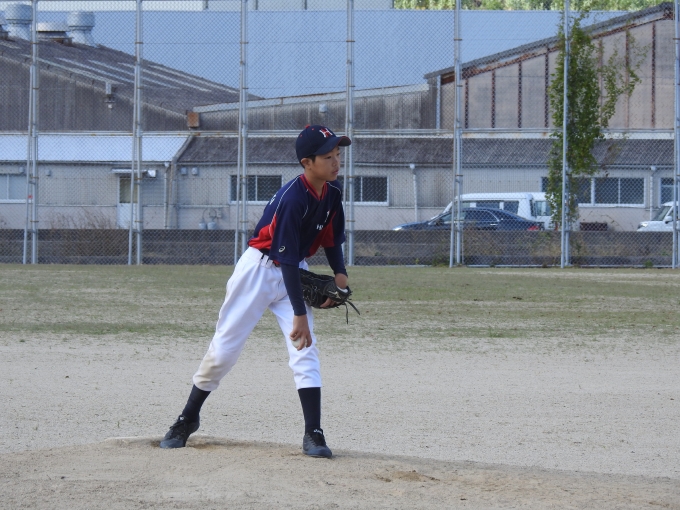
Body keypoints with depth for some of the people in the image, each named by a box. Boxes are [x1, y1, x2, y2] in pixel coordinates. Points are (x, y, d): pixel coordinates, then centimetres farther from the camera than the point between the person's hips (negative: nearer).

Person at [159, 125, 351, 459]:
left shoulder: (332, 194, -4)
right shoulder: (292, 198, -27)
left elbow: (331, 239, 13)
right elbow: (286, 259, -28)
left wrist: (340, 273, -7)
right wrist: (299, 314, -29)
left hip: (295, 273, 6)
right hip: (260, 269, -6)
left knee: (305, 351, -9)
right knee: (224, 350, 0)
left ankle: (313, 434, -10)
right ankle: (187, 419, 17)